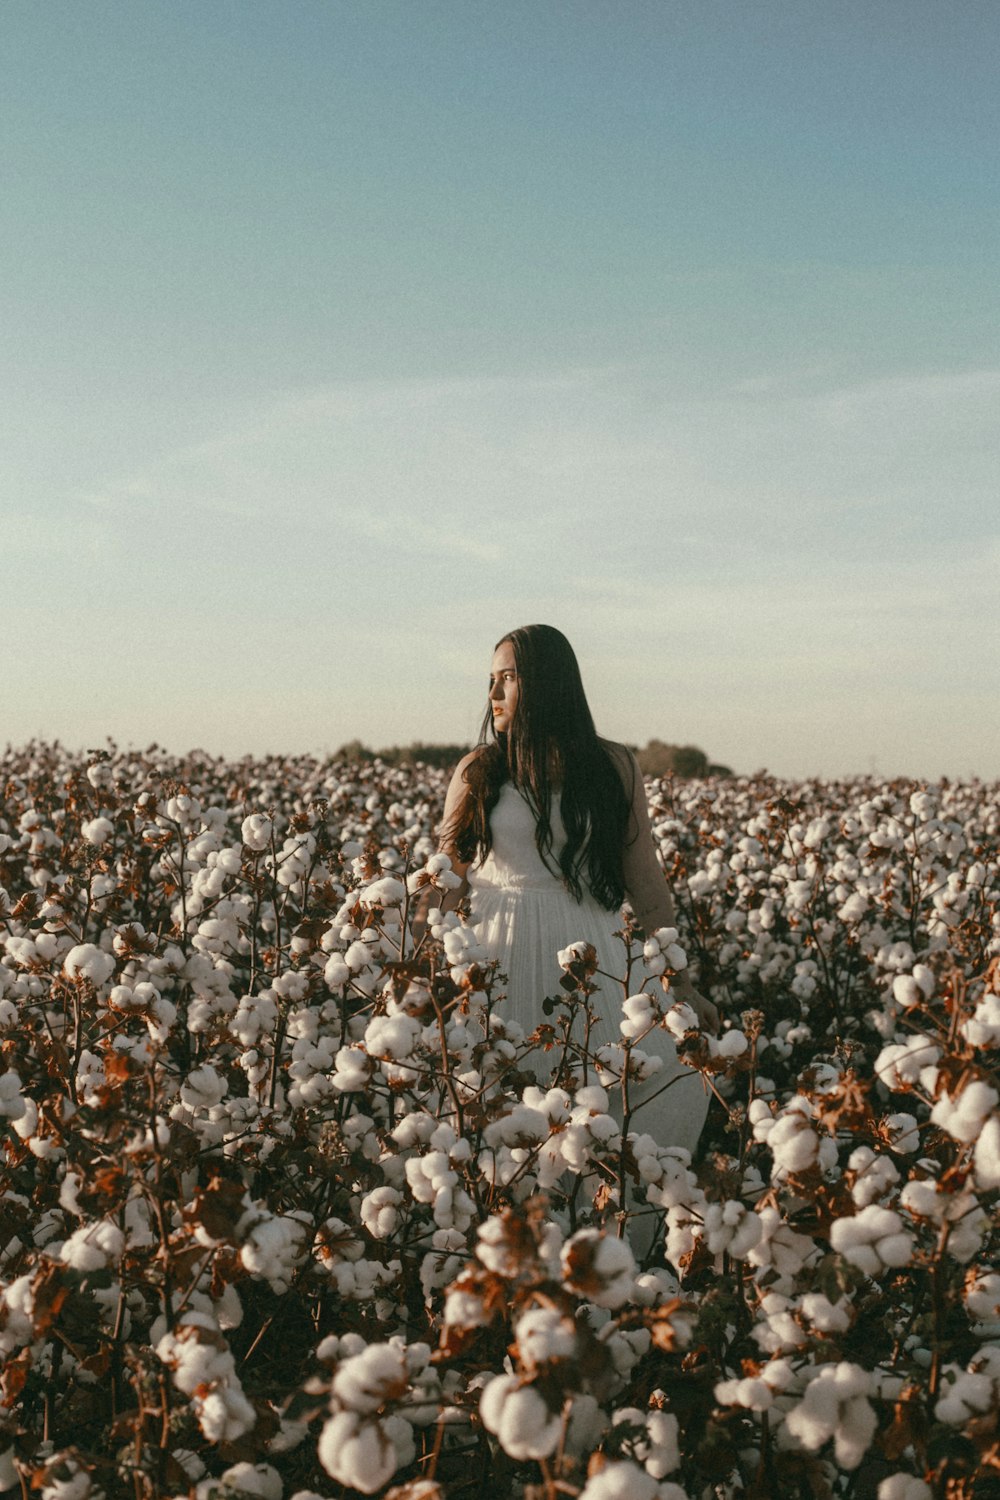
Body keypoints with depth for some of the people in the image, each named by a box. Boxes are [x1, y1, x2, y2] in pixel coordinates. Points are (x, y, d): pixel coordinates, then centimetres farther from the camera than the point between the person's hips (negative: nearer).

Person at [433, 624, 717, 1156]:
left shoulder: (613, 766, 4)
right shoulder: (477, 772, 5)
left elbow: (644, 878, 7)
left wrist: (681, 983, 7)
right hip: (501, 957, 0)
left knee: (680, 1081, -14)